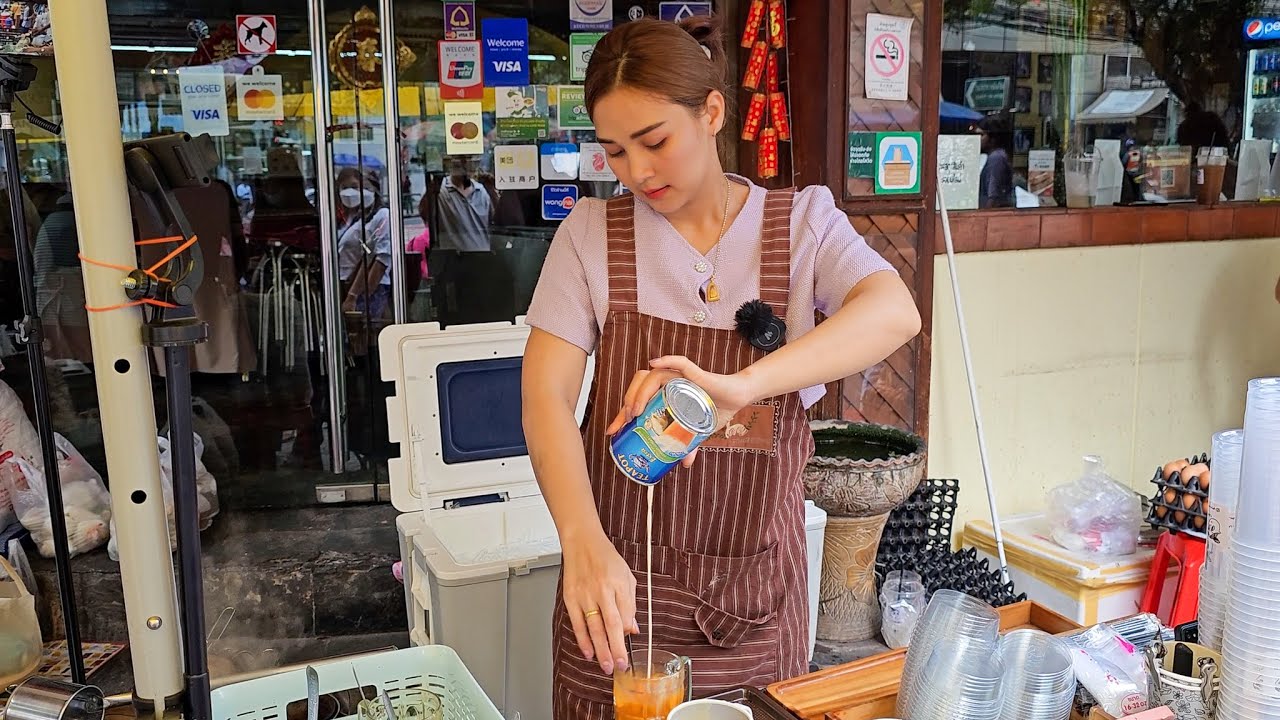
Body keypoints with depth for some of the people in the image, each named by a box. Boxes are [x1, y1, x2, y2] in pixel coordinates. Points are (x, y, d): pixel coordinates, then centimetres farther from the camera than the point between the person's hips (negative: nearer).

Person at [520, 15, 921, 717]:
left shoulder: (802, 221, -3)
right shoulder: (592, 231, -3)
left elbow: (895, 312, -22)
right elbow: (545, 395, -12)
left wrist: (742, 383, -39)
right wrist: (583, 540, -29)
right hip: (618, 579, 0)